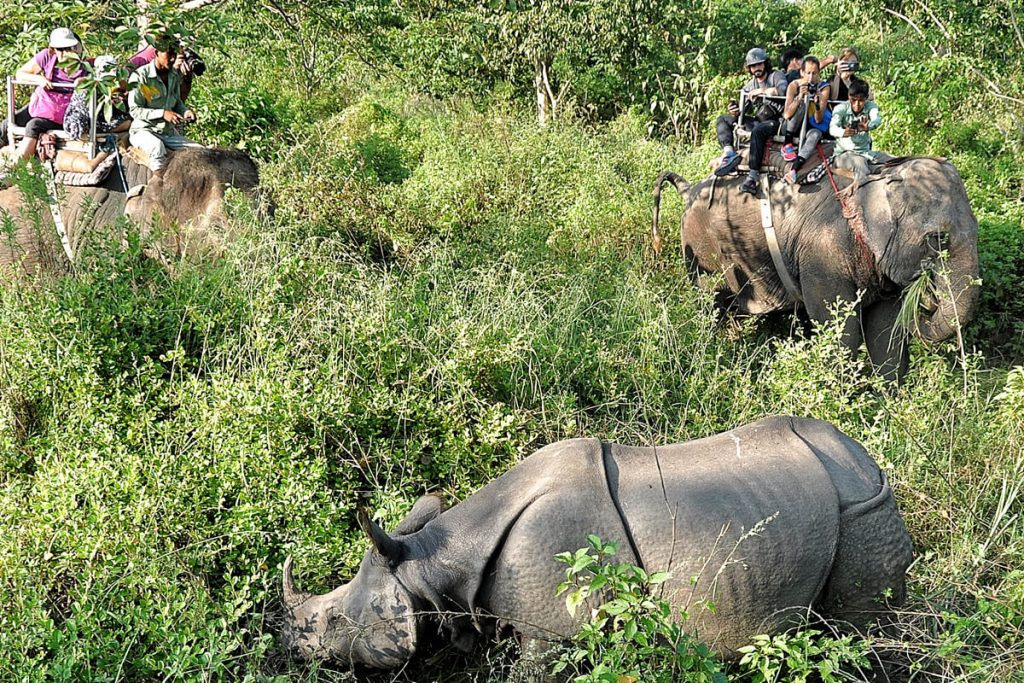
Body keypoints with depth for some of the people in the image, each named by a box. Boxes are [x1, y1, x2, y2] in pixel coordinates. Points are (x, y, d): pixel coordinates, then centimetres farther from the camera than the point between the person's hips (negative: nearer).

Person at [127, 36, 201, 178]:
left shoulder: (175, 75, 7)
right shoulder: (141, 75, -13)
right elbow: (134, 110, -15)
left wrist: (185, 111, -3)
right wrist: (162, 114, -26)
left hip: (169, 132, 7)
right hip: (144, 130, -7)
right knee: (157, 147, -40)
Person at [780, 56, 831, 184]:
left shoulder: (823, 88, -12)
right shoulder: (794, 85, -13)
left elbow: (818, 120, -17)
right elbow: (787, 115, -24)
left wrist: (818, 105, -37)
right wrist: (799, 97, -38)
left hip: (812, 126, 1)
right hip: (793, 127, -1)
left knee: (815, 134, -35)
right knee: (802, 103, -28)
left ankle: (793, 170, -46)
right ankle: (787, 145, -23)